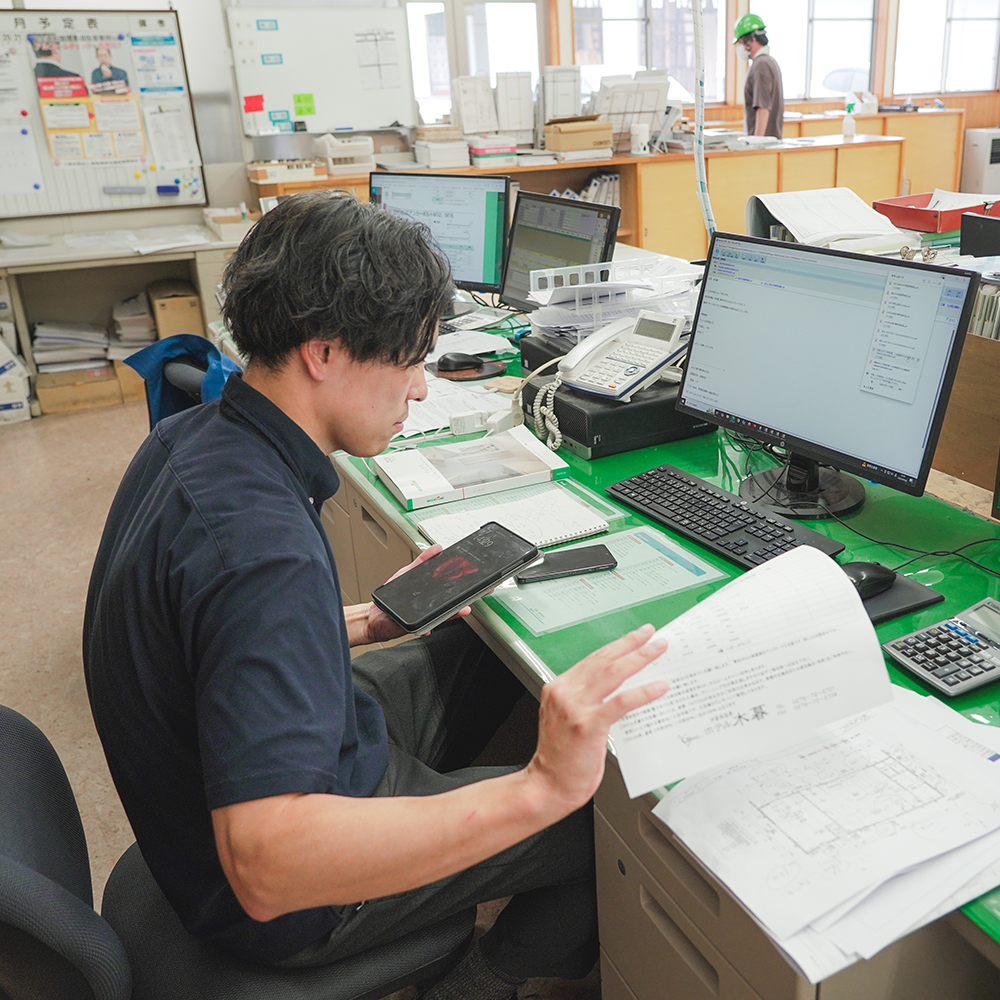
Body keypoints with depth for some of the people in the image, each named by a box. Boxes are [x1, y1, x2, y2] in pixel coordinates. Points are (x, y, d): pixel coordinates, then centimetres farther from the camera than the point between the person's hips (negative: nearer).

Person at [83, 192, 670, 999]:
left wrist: (372, 620, 3)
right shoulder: (261, 541, -37)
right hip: (289, 901, -8)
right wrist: (541, 789, -49)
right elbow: (265, 869, -43)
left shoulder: (189, 438, -6)